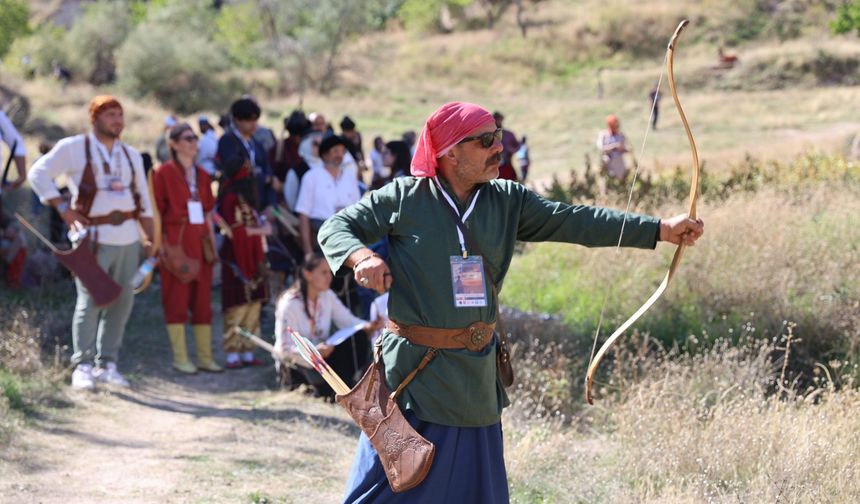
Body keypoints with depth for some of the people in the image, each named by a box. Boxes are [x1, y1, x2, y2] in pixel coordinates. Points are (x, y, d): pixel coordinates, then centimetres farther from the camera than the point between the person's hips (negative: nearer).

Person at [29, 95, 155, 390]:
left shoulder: (131, 155, 16)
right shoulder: (74, 148, -2)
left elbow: (143, 200, 18)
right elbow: (38, 174, -4)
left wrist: (149, 238, 11)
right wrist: (63, 208, -10)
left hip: (127, 237, 5)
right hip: (93, 237, -5)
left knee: (122, 302, 4)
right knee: (90, 301, -8)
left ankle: (107, 364, 13)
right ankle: (82, 367, -2)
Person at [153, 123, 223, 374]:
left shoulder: (201, 175, 15)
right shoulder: (164, 172, -3)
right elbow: (156, 211, -6)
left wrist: (212, 241, 13)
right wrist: (160, 244, -12)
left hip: (200, 243, 6)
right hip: (176, 241, -6)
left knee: (203, 300, 7)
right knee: (177, 299, -3)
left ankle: (205, 356, 12)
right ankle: (180, 358, 2)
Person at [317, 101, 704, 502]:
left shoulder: (506, 201, 5)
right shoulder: (404, 198, -6)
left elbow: (574, 221, 0)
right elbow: (336, 227, -2)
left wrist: (661, 229, -7)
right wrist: (361, 256, -26)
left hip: (476, 375, 5)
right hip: (413, 371, -5)